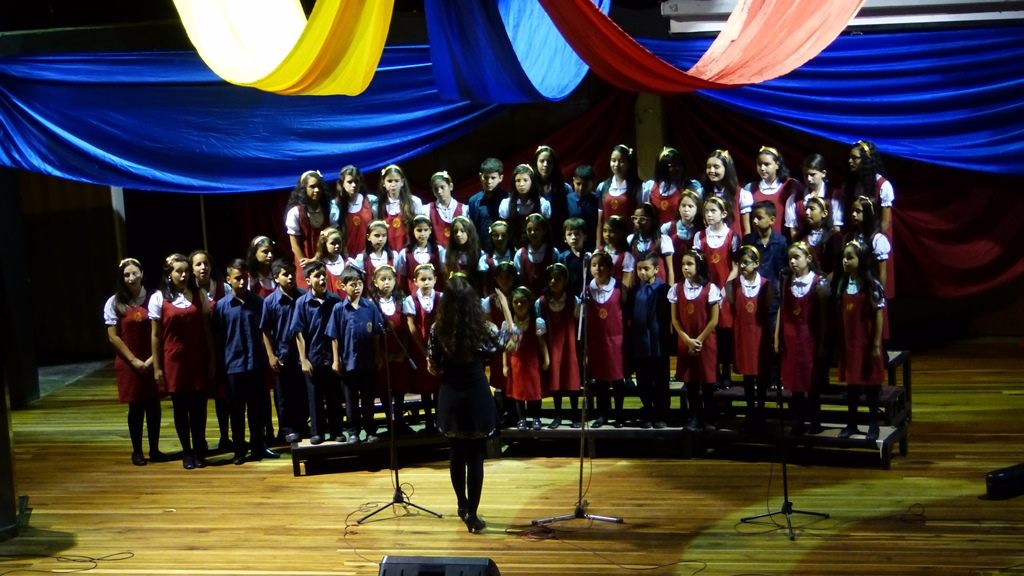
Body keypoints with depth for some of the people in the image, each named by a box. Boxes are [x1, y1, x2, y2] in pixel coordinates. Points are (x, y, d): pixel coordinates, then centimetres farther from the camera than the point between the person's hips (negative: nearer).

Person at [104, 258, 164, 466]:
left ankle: (155, 449, 16)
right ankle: (137, 451, 14)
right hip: (129, 363, -1)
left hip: (152, 362, 1)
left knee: (153, 405, 6)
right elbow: (113, 337, -3)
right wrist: (134, 360, -9)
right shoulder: (114, 303, -2)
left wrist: (153, 358, -10)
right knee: (136, 407, 4)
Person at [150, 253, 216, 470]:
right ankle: (187, 452, 16)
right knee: (180, 407, 6)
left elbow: (206, 329, 5)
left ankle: (199, 451, 15)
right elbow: (155, 335, -1)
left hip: (198, 358, 1)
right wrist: (157, 367, -3)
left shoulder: (199, 295, 3)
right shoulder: (159, 298, -2)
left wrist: (212, 359, 3)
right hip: (174, 359, -1)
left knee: (198, 406, 3)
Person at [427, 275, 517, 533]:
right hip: (476, 396, -2)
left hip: (450, 398, 2)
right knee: (475, 456, 3)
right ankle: (472, 514, 4)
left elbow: (432, 368, -1)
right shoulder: (482, 327, -12)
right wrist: (505, 308, 5)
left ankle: (463, 505, 31)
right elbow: (512, 343, 1)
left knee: (457, 454, 18)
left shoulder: (437, 329, -8)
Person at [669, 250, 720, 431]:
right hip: (685, 343, 3)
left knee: (707, 382, 2)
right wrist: (688, 340, -8)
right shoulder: (677, 289, 2)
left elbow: (714, 320, -7)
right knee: (690, 382, 6)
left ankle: (708, 418, 9)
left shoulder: (710, 288, -7)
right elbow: (675, 319, 1)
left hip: (706, 342, -3)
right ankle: (695, 418, 12)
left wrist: (699, 340, -9)